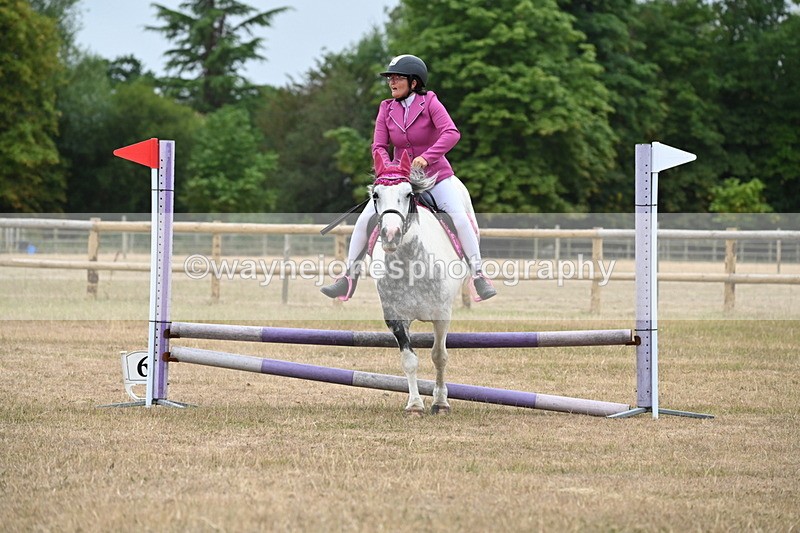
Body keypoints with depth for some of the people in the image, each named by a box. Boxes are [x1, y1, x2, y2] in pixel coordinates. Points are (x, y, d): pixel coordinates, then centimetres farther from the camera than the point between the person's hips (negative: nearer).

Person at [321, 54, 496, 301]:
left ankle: (479, 277, -8)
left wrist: (427, 156, -37)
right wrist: (388, 168, -23)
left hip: (435, 174, -3)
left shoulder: (429, 103, -11)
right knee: (364, 220, -9)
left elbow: (451, 133, -25)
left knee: (460, 218, -21)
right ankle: (349, 278, 2)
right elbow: (379, 146, -3)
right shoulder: (386, 109, 0)